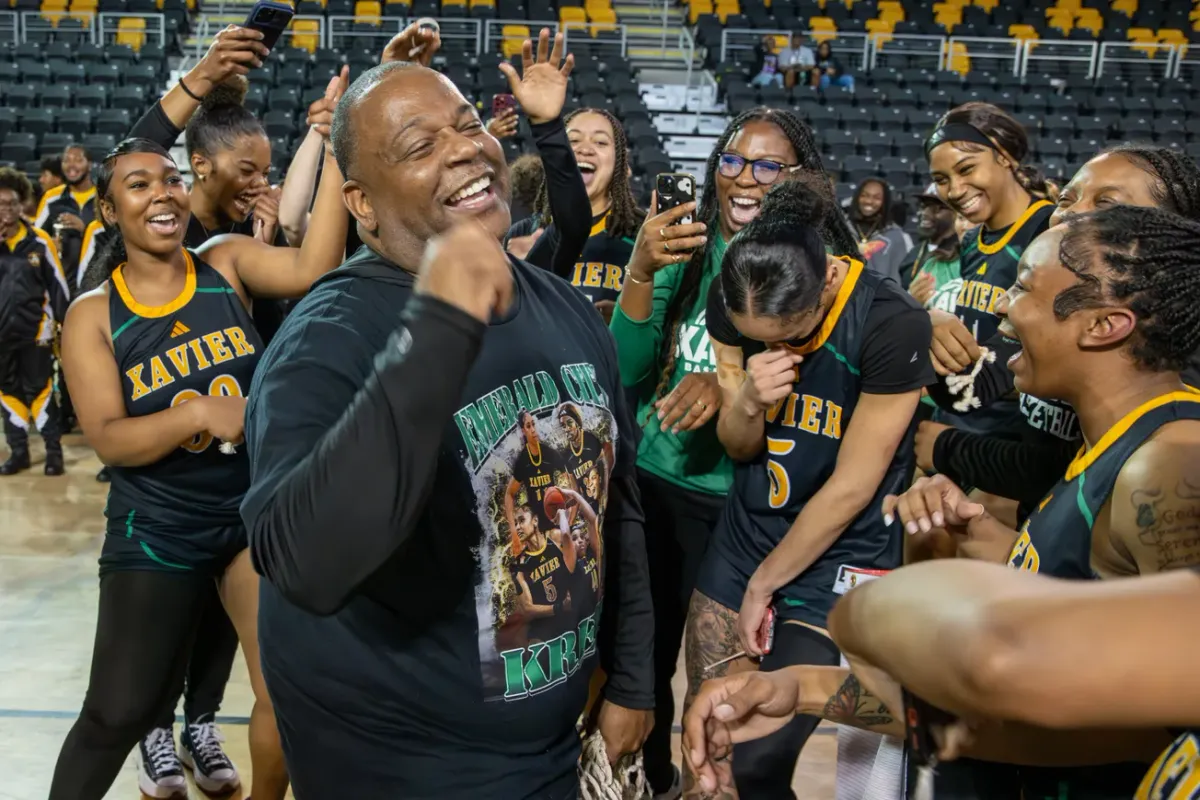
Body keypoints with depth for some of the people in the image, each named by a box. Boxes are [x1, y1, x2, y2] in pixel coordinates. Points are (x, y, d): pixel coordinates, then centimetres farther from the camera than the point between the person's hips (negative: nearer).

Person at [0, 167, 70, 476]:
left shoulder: (40, 241, -4)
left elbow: (58, 284, 1)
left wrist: (59, 324, -2)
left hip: (35, 331, -3)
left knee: (39, 389, 1)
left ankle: (54, 449, 10)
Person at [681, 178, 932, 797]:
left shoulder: (892, 324, -24)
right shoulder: (732, 304, -9)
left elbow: (851, 488, -17)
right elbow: (738, 447, 1)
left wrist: (763, 585, -6)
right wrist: (747, 401, -24)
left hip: (842, 554, -4)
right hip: (745, 533, 5)